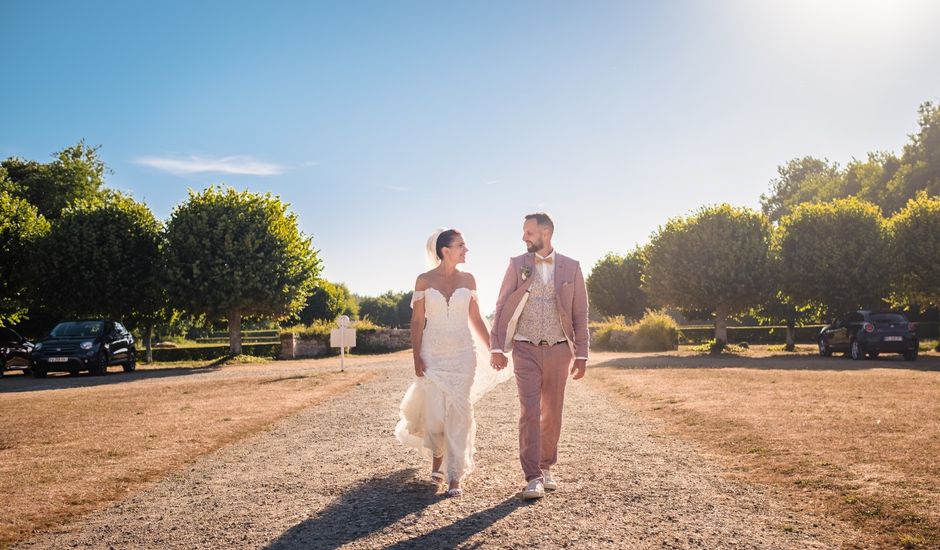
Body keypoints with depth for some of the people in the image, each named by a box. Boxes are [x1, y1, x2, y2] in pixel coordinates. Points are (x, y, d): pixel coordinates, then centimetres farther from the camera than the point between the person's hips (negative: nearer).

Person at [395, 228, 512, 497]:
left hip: (463, 354, 2)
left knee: (459, 412, -3)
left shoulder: (468, 279, 4)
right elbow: (417, 321, 0)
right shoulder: (424, 280, -2)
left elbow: (476, 319, 10)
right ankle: (437, 456, 31)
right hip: (433, 354, -1)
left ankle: (455, 476, 5)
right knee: (434, 412, 0)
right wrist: (417, 358, -6)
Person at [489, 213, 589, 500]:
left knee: (552, 414, 10)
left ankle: (546, 468, 27)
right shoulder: (517, 264, 2)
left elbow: (580, 314, 4)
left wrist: (581, 354, 1)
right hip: (526, 350, -1)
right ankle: (533, 478, -2)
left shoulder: (571, 268, 3)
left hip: (558, 350, 1)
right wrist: (496, 347, -6)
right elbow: (501, 307, 1)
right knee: (529, 412, -8)